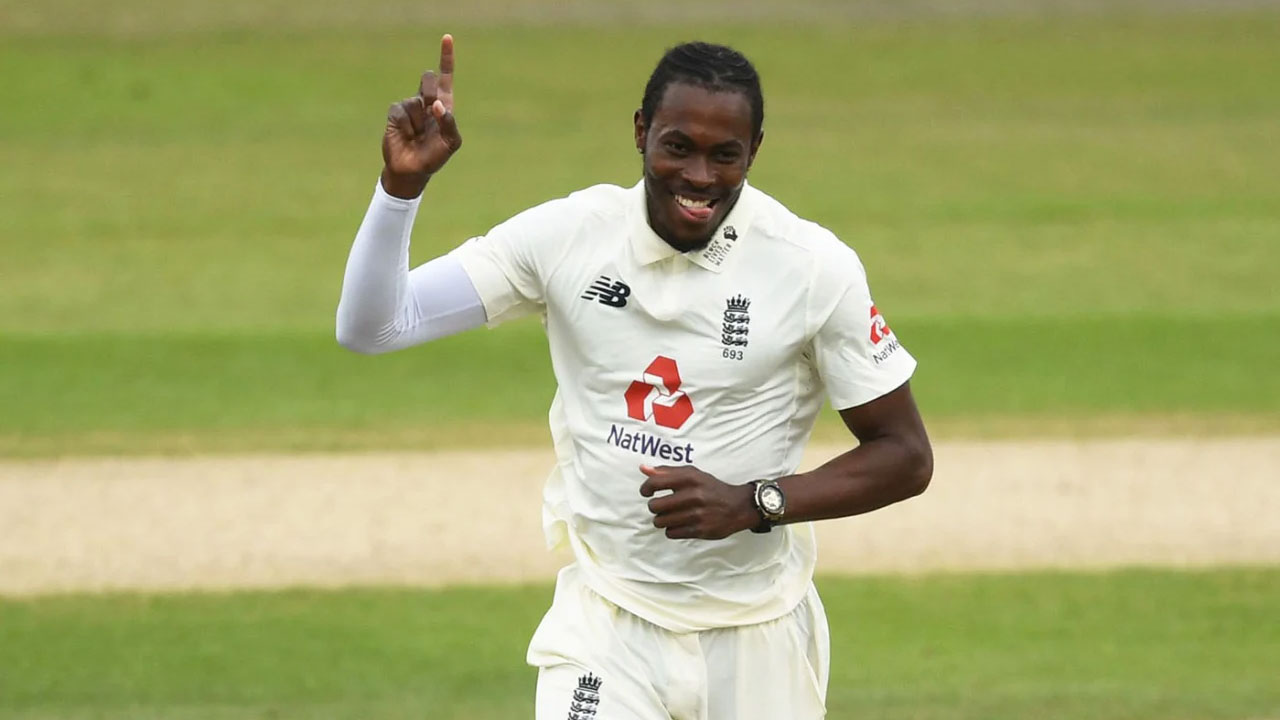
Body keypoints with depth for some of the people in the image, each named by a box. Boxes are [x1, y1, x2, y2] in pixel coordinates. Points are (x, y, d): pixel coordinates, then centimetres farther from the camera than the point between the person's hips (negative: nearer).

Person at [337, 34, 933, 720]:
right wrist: (402, 184, -26)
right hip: (606, 629, 0)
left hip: (758, 639, 0)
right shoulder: (568, 235, -7)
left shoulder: (816, 267, -11)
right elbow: (370, 327, -9)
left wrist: (752, 504, -20)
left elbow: (905, 456, -5)